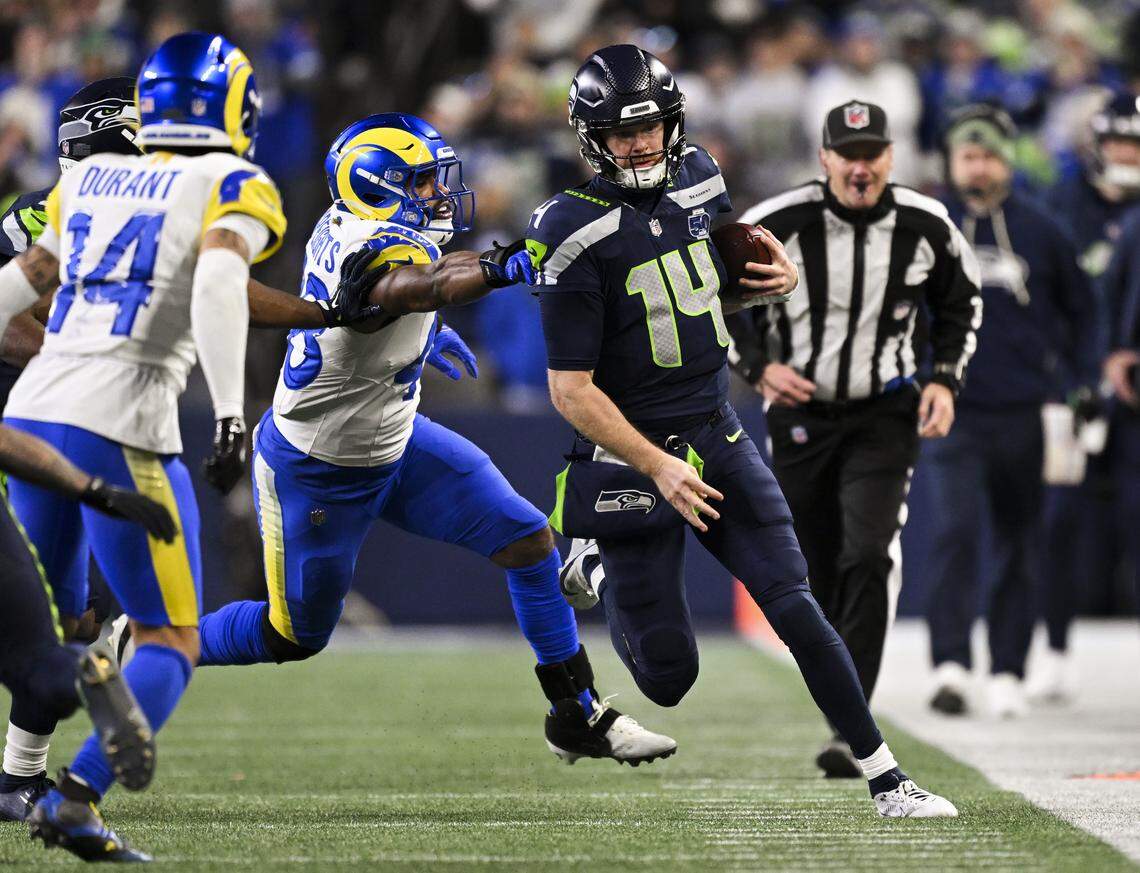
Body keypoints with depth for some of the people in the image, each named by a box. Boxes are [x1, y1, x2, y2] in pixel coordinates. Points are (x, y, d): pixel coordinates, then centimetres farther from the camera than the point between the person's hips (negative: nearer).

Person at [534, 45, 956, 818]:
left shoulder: (699, 181, 3)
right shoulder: (578, 239, -17)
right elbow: (572, 391, -16)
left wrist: (778, 279, 0)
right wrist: (657, 467, -22)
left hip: (720, 437, 5)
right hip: (633, 454, -5)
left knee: (795, 607, -5)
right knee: (668, 678, 2)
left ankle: (887, 780, 1)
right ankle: (597, 571, 33)